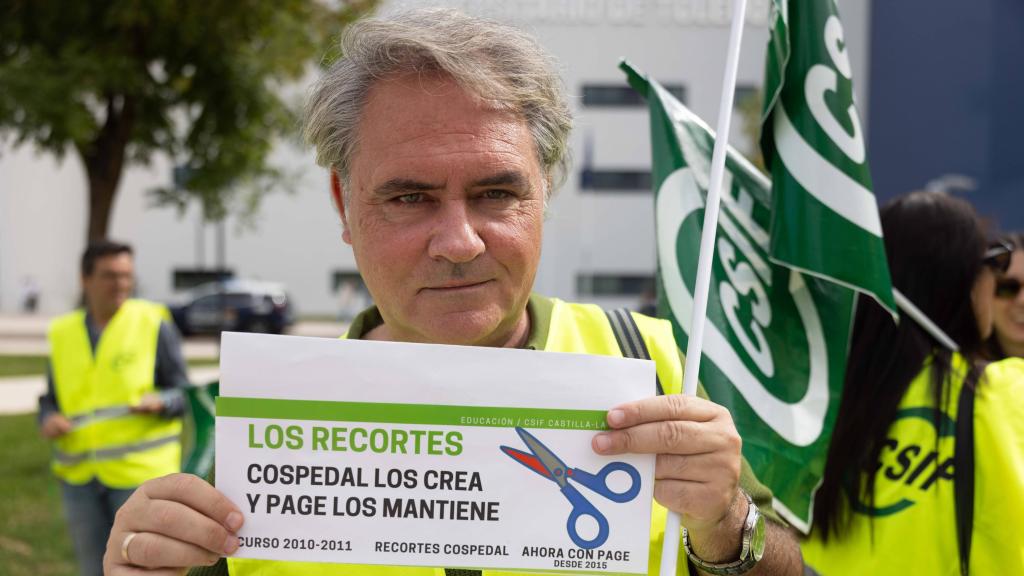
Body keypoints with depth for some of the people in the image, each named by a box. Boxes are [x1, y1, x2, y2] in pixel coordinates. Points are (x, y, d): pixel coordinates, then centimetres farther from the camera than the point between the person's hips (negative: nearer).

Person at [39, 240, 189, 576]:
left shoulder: (152, 325, -2)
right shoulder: (64, 334, 7)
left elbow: (182, 394, 0)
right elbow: (51, 401, 12)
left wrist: (159, 403, -21)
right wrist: (48, 421, -10)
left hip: (139, 471, -4)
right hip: (80, 473, 4)